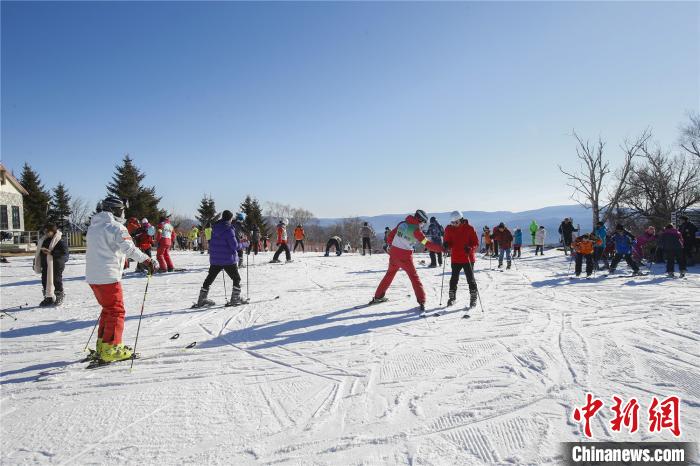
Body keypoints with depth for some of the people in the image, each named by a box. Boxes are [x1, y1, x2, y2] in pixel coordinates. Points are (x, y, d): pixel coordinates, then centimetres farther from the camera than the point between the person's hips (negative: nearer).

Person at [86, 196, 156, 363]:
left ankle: (102, 347, 23)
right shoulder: (115, 227, -11)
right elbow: (129, 248, -25)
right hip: (108, 276, -8)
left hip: (92, 276, 9)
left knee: (108, 309, 20)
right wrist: (147, 260, -25)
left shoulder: (93, 227, 16)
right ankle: (111, 350, 0)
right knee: (116, 312, 0)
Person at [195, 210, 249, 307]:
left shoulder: (215, 228, 4)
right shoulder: (229, 230, -17)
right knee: (236, 278, 10)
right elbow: (235, 246, -19)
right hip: (228, 259, -6)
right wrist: (244, 244, -2)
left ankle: (202, 300, 19)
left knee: (210, 278, 16)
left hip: (214, 259, 7)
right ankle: (235, 299, 8)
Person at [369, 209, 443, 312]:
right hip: (405, 257, -6)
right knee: (414, 278, 2)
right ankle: (421, 302, -4)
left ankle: (378, 296, 30)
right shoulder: (416, 229, -12)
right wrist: (441, 248, -11)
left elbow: (391, 235, 13)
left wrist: (391, 246, 27)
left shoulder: (402, 223, 6)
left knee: (390, 274, 22)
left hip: (393, 253, 6)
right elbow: (427, 244, -15)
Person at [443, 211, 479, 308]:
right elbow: (448, 242, 9)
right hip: (455, 259, 3)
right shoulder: (449, 229, 1)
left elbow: (476, 243, -5)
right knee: (454, 278, 10)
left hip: (468, 258, -3)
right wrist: (446, 245, -14)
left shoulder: (469, 228, -8)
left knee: (470, 278, 4)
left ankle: (473, 298, 17)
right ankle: (452, 297, 24)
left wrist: (470, 249, -25)